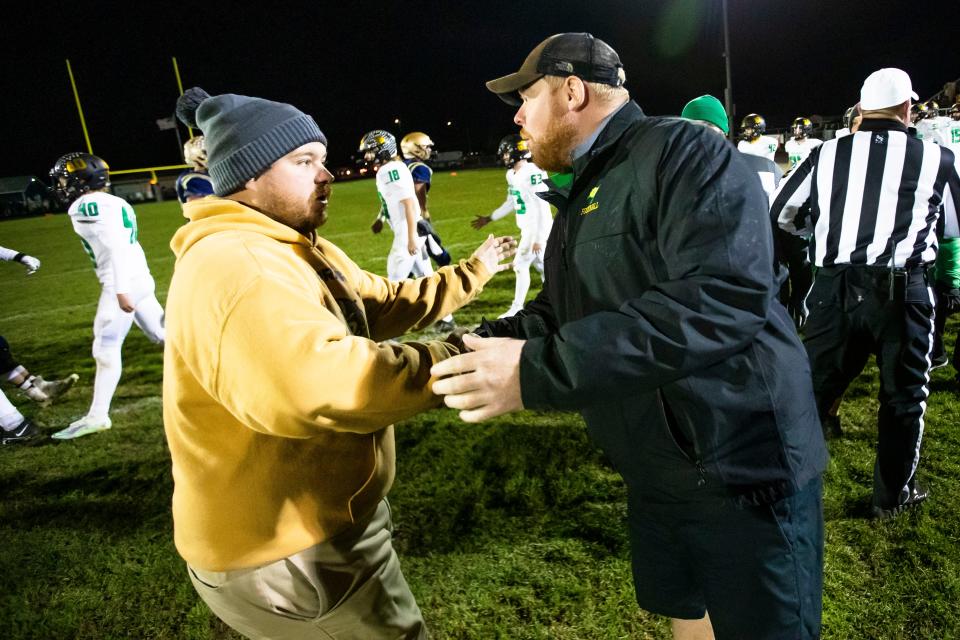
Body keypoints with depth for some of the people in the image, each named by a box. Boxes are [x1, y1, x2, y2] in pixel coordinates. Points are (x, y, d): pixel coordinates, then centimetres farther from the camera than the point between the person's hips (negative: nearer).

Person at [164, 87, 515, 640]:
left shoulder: (306, 253, 10)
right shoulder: (233, 266, -28)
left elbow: (386, 304, 16)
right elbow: (319, 382, -42)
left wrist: (471, 274, 14)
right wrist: (461, 360, -36)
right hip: (284, 554, -11)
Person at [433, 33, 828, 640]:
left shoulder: (682, 151, -16)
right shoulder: (583, 191, 13)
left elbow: (723, 299, -31)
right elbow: (560, 312, 18)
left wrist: (538, 371, -33)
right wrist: (481, 342, 1)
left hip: (739, 465, -8)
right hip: (655, 473, 8)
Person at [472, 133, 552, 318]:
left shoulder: (532, 174, -21)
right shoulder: (512, 175, 8)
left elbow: (542, 208, -22)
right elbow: (511, 203, 21)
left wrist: (538, 238, -22)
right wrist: (489, 219, 25)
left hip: (538, 229, -9)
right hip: (528, 229, 9)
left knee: (521, 265, -3)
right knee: (542, 266, 14)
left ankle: (516, 309, 9)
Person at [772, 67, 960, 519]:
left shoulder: (826, 154, 3)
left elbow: (783, 215, 9)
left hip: (835, 287, 1)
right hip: (902, 290, -1)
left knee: (814, 387, 12)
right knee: (903, 395, 15)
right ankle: (892, 496, 28)